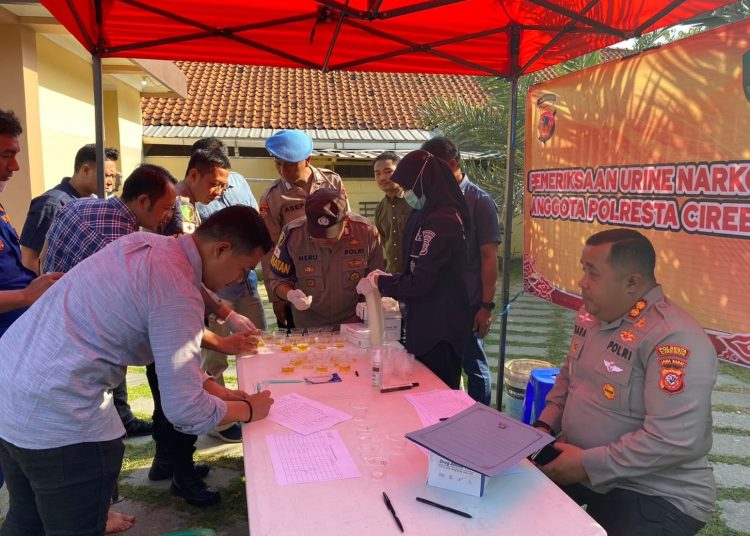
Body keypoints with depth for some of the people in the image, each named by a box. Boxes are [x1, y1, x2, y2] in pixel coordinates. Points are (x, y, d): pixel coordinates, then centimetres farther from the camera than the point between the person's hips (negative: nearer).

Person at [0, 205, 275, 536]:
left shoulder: (144, 242, 4)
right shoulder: (178, 294, -22)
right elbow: (186, 412, -21)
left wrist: (217, 390, 13)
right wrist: (248, 410, -3)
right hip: (56, 417, -9)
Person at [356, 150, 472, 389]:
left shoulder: (441, 221, -22)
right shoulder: (427, 215, 9)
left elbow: (419, 284, -22)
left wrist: (378, 282, -8)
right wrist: (387, 280, 5)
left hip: (440, 331, -9)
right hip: (426, 324, 9)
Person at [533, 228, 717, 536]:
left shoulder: (673, 339, -27)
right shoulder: (592, 313, 2)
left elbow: (676, 441, -32)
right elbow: (569, 376, 16)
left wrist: (587, 465, -25)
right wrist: (544, 426, 0)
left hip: (657, 496, -8)